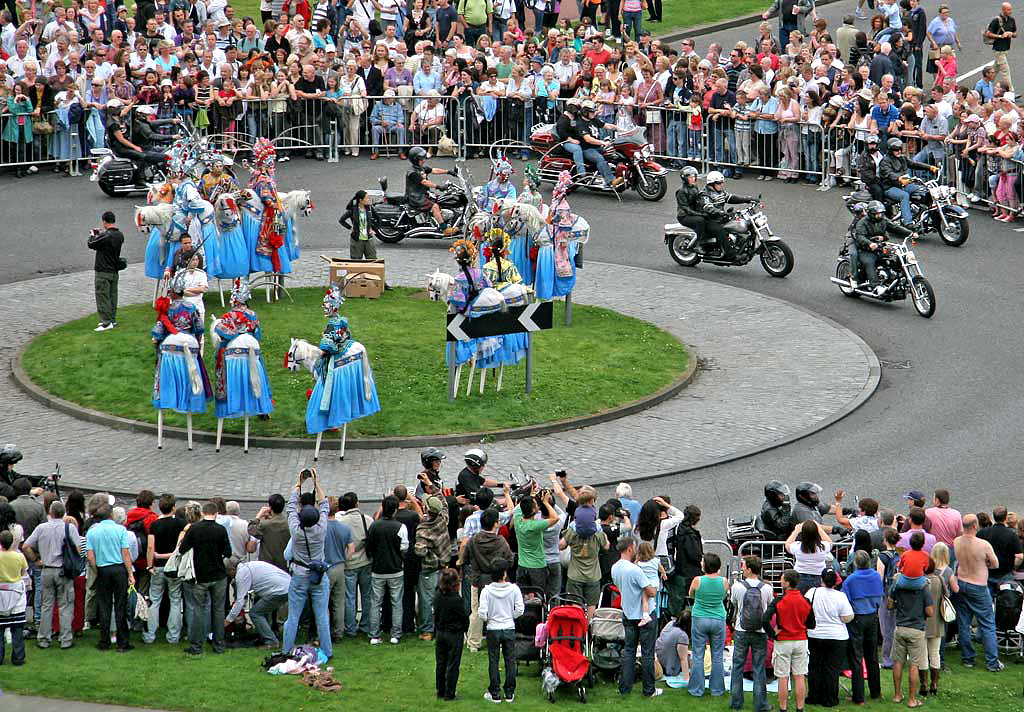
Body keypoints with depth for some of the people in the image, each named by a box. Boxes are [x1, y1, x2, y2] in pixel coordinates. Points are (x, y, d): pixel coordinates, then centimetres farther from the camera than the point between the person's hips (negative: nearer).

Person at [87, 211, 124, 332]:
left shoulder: (106, 236, -22)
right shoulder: (119, 235, 3)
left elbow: (91, 245, -13)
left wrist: (92, 236, 7)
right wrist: (100, 234, 18)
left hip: (103, 272, -8)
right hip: (115, 271, 8)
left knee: (102, 296, -4)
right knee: (112, 295, 15)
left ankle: (106, 322, -5)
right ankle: (112, 319, 22)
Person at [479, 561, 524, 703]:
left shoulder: (486, 591, -10)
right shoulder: (514, 589, -8)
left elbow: (482, 613, -12)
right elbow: (520, 610, -7)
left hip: (493, 629, -1)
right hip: (509, 629, 1)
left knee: (493, 661, 8)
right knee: (510, 661, 10)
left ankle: (495, 693, 9)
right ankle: (509, 693, 13)